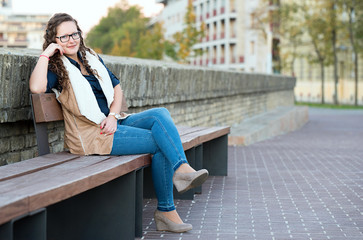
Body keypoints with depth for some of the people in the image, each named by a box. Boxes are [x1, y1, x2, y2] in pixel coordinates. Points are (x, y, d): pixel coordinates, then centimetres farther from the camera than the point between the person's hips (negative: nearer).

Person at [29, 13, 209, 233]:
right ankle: (166, 211, -17)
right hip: (91, 134, -7)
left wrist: (113, 116, -1)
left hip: (112, 122, 7)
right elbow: (37, 87, -24)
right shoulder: (56, 68, -1)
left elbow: (117, 89, 17)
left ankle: (182, 169, -32)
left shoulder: (92, 58, 19)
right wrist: (45, 55, -14)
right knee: (160, 142, -19)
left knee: (160, 114, -19)